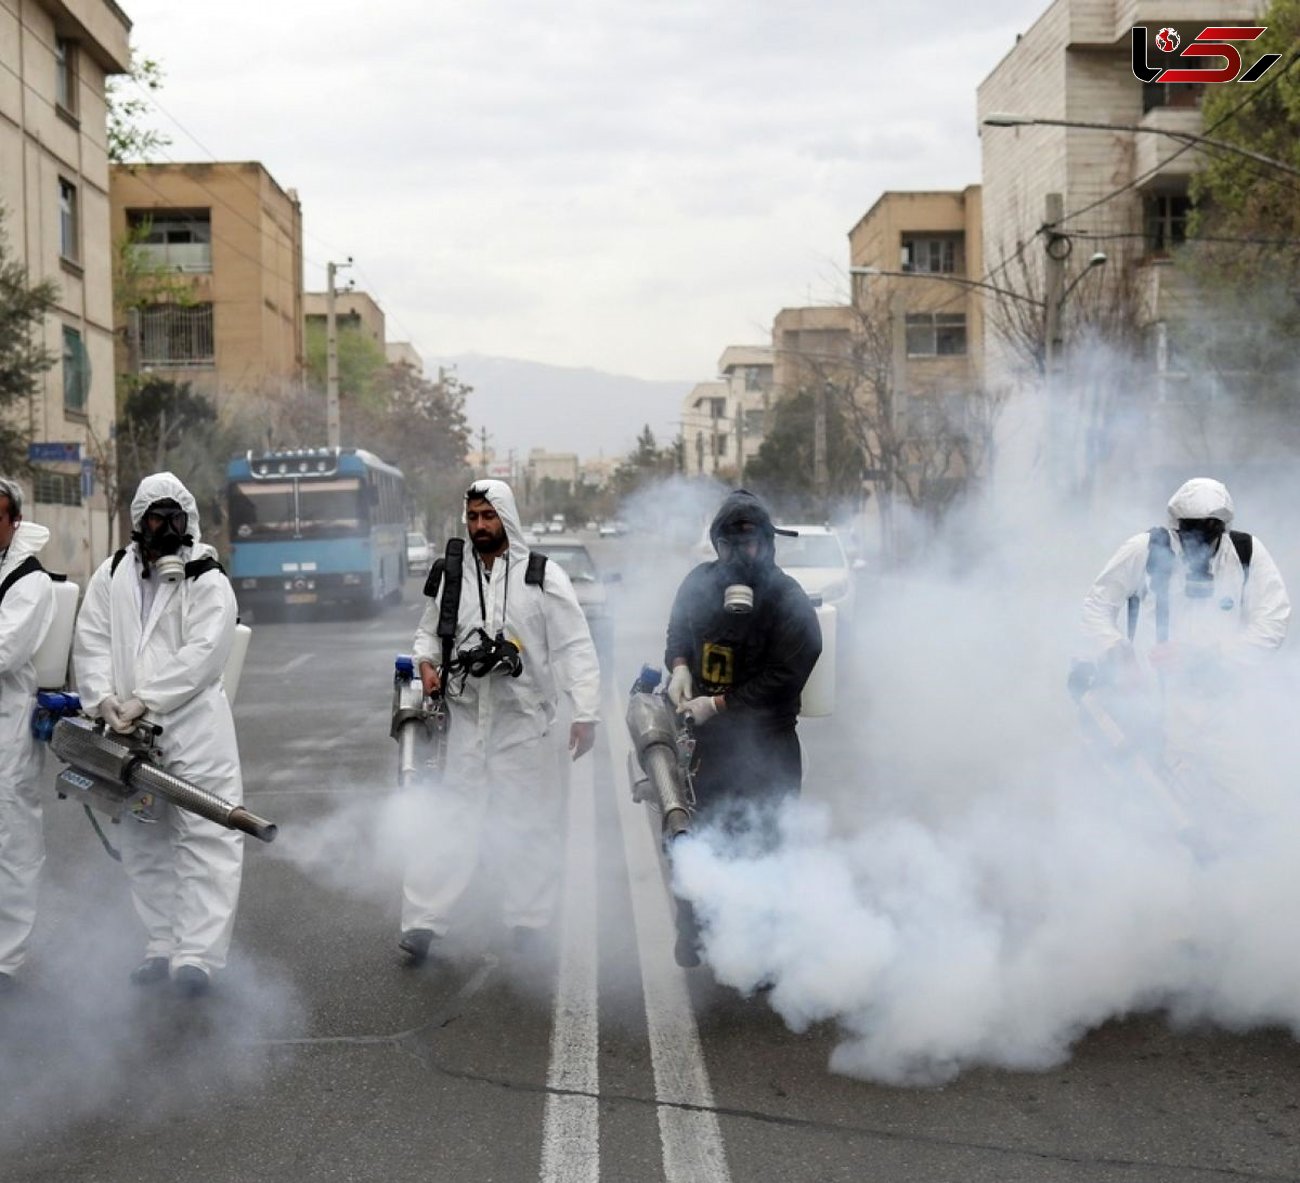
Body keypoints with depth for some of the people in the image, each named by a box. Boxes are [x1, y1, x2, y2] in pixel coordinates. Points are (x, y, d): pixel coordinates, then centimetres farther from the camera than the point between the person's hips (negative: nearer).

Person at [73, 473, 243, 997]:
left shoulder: (208, 581, -2)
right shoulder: (111, 576, 11)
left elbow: (202, 654, -12)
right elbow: (91, 641, 6)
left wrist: (144, 702, -18)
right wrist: (102, 697, -12)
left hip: (194, 730, -4)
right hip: (127, 733, 5)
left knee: (207, 840, -9)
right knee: (144, 844, 10)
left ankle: (196, 954, -8)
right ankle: (162, 947, 20)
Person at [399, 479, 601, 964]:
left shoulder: (543, 577, -2)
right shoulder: (452, 577, 7)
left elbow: (574, 648, -4)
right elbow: (430, 631, 21)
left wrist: (585, 714, -10)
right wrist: (427, 663, -1)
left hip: (524, 723, -1)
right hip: (464, 721, 2)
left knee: (531, 825, 8)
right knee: (448, 822, -2)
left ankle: (527, 922, 21)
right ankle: (422, 922, -1)